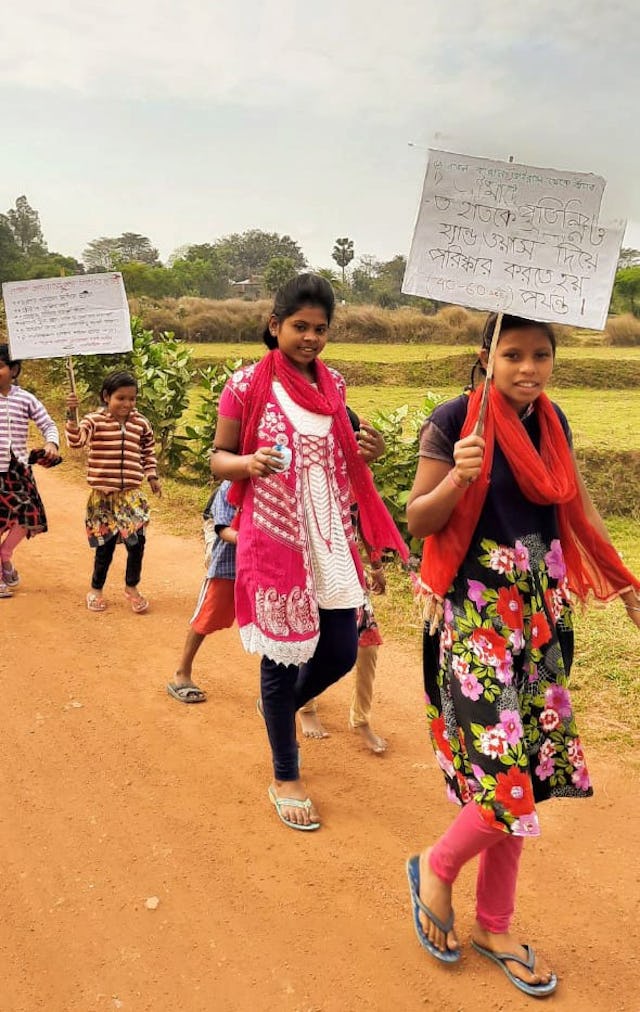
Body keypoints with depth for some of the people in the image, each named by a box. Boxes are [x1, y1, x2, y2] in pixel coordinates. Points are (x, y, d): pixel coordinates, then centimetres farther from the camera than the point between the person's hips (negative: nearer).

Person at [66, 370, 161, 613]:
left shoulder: (141, 423, 4)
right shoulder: (95, 420, -7)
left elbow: (148, 452, 18)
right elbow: (76, 440, -23)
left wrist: (152, 476, 14)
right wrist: (71, 414, -35)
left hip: (132, 494, 2)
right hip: (103, 495, -2)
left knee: (137, 542, -1)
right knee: (105, 545, 7)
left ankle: (131, 587, 24)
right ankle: (96, 589, 30)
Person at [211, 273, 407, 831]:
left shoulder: (333, 384, 8)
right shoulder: (249, 384, -7)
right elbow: (218, 457, -2)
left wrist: (363, 448, -1)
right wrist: (250, 463, -22)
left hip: (331, 538, 5)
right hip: (275, 538, -5)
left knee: (340, 652, 9)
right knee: (283, 654, 4)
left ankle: (282, 706, 42)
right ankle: (285, 779, 25)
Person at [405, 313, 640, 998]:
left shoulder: (552, 421, 7)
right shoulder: (454, 421, -11)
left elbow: (576, 509, 19)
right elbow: (418, 520, -9)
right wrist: (458, 479, -28)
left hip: (541, 611, 6)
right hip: (475, 613, -6)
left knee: (526, 773, 11)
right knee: (508, 772, -10)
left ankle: (492, 927, 31)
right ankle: (436, 867, 23)